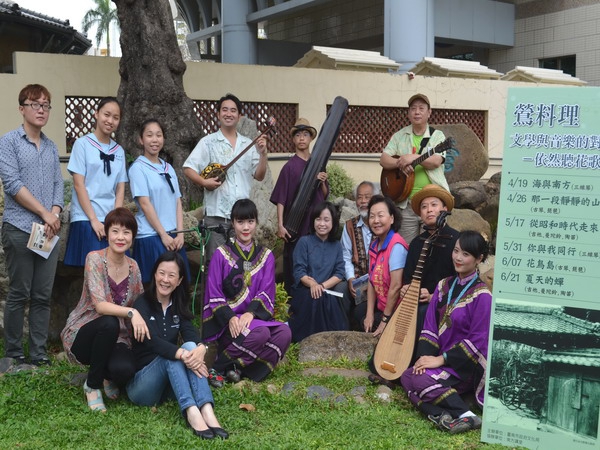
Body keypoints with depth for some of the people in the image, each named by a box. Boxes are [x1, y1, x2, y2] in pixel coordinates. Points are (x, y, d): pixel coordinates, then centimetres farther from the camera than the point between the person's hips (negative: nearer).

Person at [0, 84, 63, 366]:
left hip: (49, 231, 5)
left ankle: (39, 352, 13)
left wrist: (55, 214, -8)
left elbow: (58, 184, 10)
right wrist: (44, 213, -12)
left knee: (43, 296, 6)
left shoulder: (51, 147, 14)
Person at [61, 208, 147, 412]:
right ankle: (92, 385, -12)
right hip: (82, 335, -3)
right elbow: (100, 305, -27)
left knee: (125, 370, -30)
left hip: (115, 338, 3)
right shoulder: (95, 258, -15)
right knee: (110, 323, -37)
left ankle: (106, 375, 12)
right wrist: (131, 313, -41)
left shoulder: (133, 267, 2)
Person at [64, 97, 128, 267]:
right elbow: (79, 185, -6)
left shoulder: (119, 151, 13)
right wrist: (94, 220, -12)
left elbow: (120, 189, 10)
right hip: (86, 219, -4)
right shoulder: (83, 144, -1)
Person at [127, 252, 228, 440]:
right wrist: (182, 355, -41)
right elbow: (152, 341, -25)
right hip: (140, 383, -4)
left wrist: (201, 348, -35)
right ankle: (192, 413, -48)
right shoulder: (143, 303, -8)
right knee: (172, 355, -30)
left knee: (191, 346, -24)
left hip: (169, 385, 4)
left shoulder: (179, 306, 8)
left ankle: (207, 411, -43)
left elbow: (190, 333, -11)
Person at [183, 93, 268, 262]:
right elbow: (188, 168, -4)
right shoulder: (208, 142, 2)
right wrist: (203, 182, -21)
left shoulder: (248, 144, 12)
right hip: (216, 214, -4)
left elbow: (259, 176, 11)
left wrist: (263, 154, -3)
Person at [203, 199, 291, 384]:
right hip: (226, 321, -4)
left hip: (254, 317, 4)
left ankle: (237, 366, -16)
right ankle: (218, 367, -15)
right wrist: (230, 318, -20)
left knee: (284, 333, -25)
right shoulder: (221, 254, 1)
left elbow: (266, 293, 1)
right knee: (260, 334, -33)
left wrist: (250, 313, -18)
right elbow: (214, 295, -3)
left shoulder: (266, 256, 10)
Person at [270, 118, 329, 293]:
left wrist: (322, 182, -7)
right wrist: (280, 225, -15)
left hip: (316, 221, 4)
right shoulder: (290, 166, -4)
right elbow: (281, 199, -7)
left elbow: (325, 195, 14)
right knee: (294, 262, -1)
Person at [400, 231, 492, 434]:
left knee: (420, 379, -27)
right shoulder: (444, 286, 9)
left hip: (465, 366, -7)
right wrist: (425, 357, -10)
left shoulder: (481, 296, -12)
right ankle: (442, 414, -31)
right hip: (441, 359, 7)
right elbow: (430, 328, 6)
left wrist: (441, 359, -15)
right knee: (407, 376, -18)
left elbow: (477, 341, -14)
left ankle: (465, 416, -26)